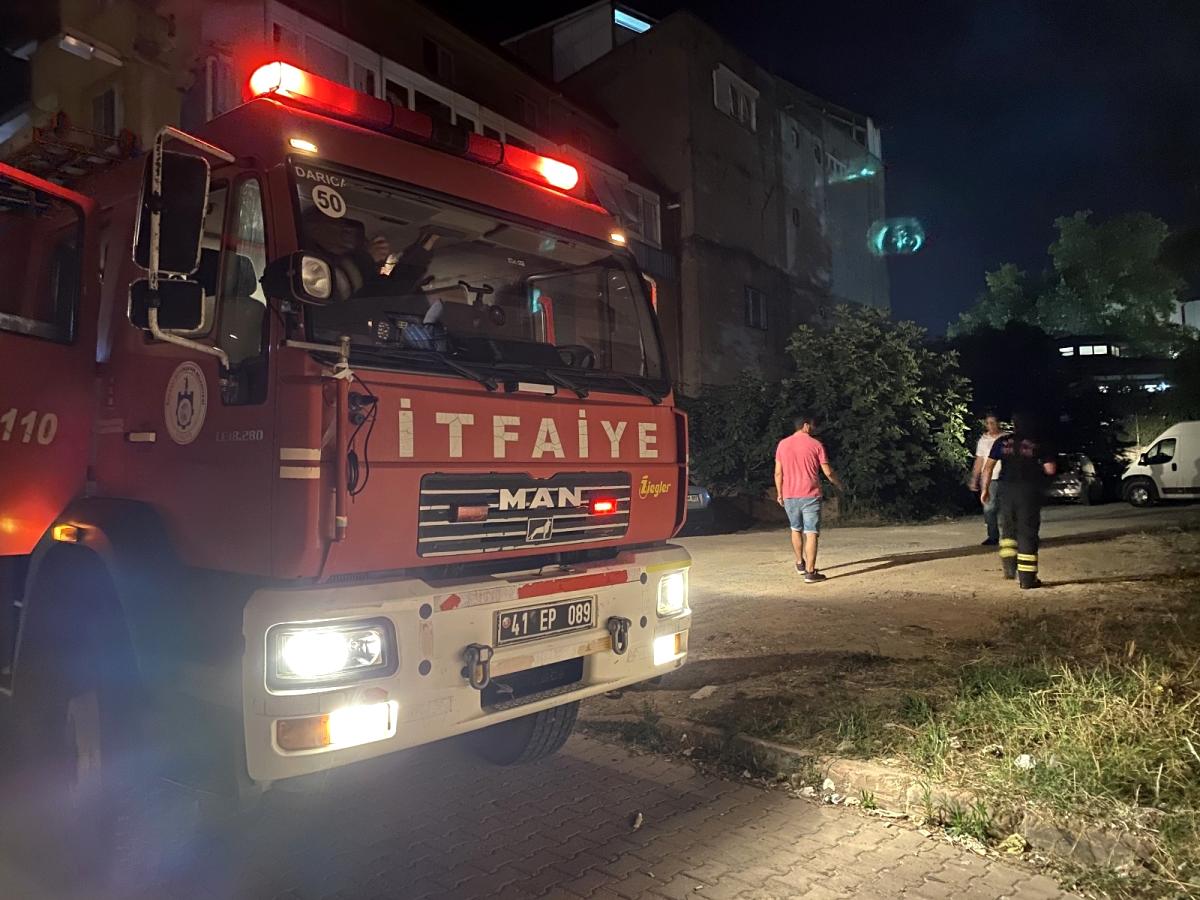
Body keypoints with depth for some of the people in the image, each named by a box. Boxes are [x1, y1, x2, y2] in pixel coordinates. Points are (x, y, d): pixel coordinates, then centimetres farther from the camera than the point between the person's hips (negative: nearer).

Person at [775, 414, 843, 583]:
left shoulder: (783, 444, 4)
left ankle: (800, 563, 32)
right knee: (811, 533, -3)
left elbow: (778, 473, 4)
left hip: (789, 495, 3)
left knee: (796, 529, 22)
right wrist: (838, 484, 17)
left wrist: (779, 493, 13)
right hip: (810, 495, -3)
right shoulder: (816, 445, -3)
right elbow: (828, 472, -2)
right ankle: (810, 572, -7)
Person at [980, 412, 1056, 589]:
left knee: (1008, 528, 20)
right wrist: (1038, 465, 16)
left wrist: (985, 489, 9)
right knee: (1027, 533, 2)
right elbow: (1050, 469, -5)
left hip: (1007, 489, 2)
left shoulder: (1002, 442, 6)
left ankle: (1009, 566, 7)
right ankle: (1027, 577, 1)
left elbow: (988, 466, 2)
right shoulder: (1039, 444, 1)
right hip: (1030, 490, -2)